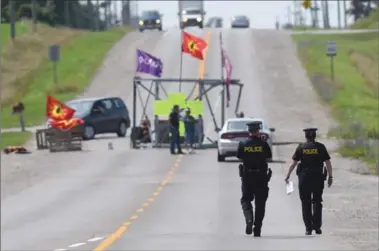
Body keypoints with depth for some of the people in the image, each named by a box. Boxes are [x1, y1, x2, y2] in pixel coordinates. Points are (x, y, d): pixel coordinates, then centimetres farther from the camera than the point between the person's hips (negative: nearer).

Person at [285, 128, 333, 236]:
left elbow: (294, 163, -2)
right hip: (318, 177, 0)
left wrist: (288, 176, 5)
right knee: (317, 202, 10)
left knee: (306, 203, 7)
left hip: (304, 178, 0)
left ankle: (308, 228, 4)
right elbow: (328, 163, -3)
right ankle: (317, 227, 3)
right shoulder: (320, 147, 0)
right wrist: (330, 177, 3)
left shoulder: (301, 147, 0)